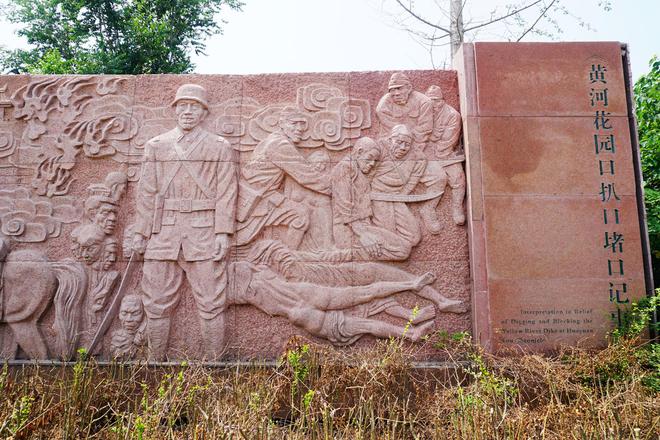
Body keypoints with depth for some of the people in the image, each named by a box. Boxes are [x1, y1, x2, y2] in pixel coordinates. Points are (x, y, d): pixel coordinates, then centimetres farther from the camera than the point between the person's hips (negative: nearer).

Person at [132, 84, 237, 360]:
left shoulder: (219, 148, 7)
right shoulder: (155, 146, 14)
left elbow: (226, 193, 1)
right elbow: (146, 192, 11)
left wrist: (223, 233, -8)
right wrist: (141, 232, 6)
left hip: (204, 234, -2)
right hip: (162, 234, 3)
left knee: (211, 304, 1)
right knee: (157, 303, 7)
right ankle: (156, 363, 20)